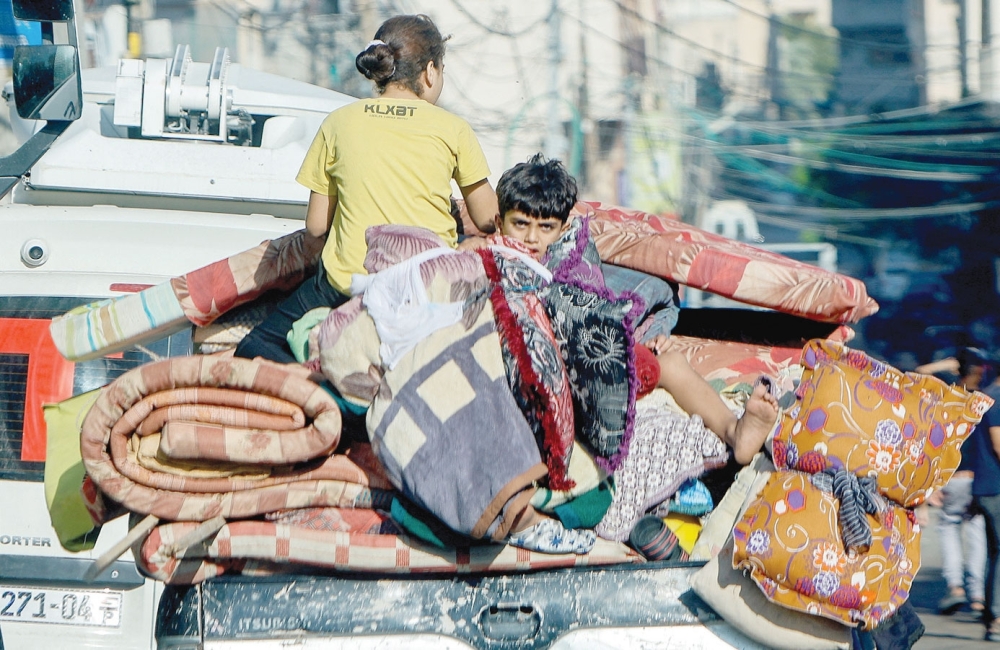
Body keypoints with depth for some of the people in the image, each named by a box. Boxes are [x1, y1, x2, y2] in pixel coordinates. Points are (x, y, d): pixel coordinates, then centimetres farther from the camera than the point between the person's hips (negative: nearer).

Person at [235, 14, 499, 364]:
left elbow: (316, 226, 9)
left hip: (350, 282, 1)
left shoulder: (339, 122, 7)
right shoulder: (452, 129, 4)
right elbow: (487, 220, 11)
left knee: (256, 351, 11)